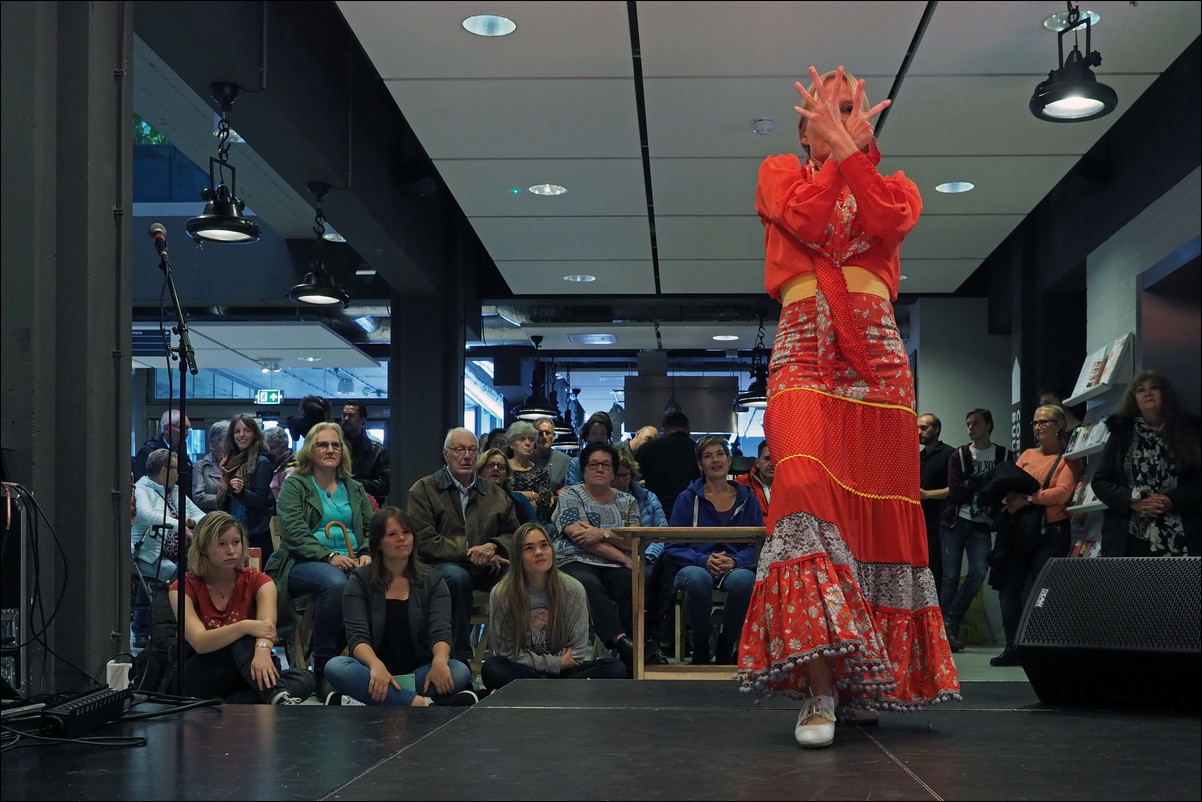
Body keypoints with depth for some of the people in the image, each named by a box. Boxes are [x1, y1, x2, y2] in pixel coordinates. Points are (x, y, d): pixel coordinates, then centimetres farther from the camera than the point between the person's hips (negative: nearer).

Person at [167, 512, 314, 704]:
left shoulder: (257, 581, -1)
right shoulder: (183, 587, -7)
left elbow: (267, 624, -24)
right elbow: (199, 643, -23)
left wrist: (262, 649, -48)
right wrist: (244, 627, -39)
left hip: (241, 677, 3)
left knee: (304, 679, -26)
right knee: (244, 640, -33)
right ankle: (278, 697, -54)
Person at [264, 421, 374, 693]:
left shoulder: (355, 489, 26)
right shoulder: (294, 486, 11)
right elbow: (294, 533, -4)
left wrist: (366, 554, -5)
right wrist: (330, 556, -18)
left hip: (351, 563, 4)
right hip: (303, 563, -4)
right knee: (334, 582, -40)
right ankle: (323, 670, -32)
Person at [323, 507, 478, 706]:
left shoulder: (432, 580, 9)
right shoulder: (360, 580, 5)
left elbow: (441, 630, -5)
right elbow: (357, 635, -8)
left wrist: (439, 660, -30)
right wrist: (376, 665, -31)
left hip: (418, 673, 1)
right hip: (377, 674, -1)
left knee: (460, 671, -29)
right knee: (335, 668, -32)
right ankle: (422, 703, -40)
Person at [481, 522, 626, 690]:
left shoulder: (573, 590, -4)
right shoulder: (500, 594, -8)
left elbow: (577, 653, -1)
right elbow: (508, 653, -7)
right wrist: (556, 663, -11)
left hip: (562, 670, 2)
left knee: (615, 668, -22)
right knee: (491, 669, -34)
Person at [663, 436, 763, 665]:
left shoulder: (748, 499, 14)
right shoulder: (687, 499, 9)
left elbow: (758, 544, 6)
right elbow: (673, 548, 3)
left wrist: (735, 561, -14)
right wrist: (704, 561, -15)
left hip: (736, 568, 1)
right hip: (697, 567, -1)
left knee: (743, 580, -37)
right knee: (698, 578, -39)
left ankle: (725, 647, -11)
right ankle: (700, 647, -13)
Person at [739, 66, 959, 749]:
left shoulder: (897, 185, 21)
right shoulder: (780, 174, 18)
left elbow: (884, 223, -4)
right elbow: (814, 224, -4)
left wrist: (849, 147, -2)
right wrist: (838, 154, 3)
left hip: (878, 362, 3)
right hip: (804, 359, -2)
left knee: (878, 508, -2)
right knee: (804, 487, -24)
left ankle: (872, 680, 9)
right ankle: (820, 688, -29)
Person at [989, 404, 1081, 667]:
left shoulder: (1066, 460, 1)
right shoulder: (1026, 455, 18)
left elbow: (1061, 493, -13)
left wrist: (1028, 499, -21)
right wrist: (1009, 498, -13)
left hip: (1050, 531, -5)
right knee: (1009, 587, 2)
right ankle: (1013, 647, 9)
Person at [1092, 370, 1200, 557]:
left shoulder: (1186, 432, 11)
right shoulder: (1121, 434, 12)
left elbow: (1197, 480, 4)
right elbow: (1100, 481, 8)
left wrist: (1173, 500, -14)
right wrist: (1132, 501, -9)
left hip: (1181, 539, 0)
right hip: (1130, 539, 0)